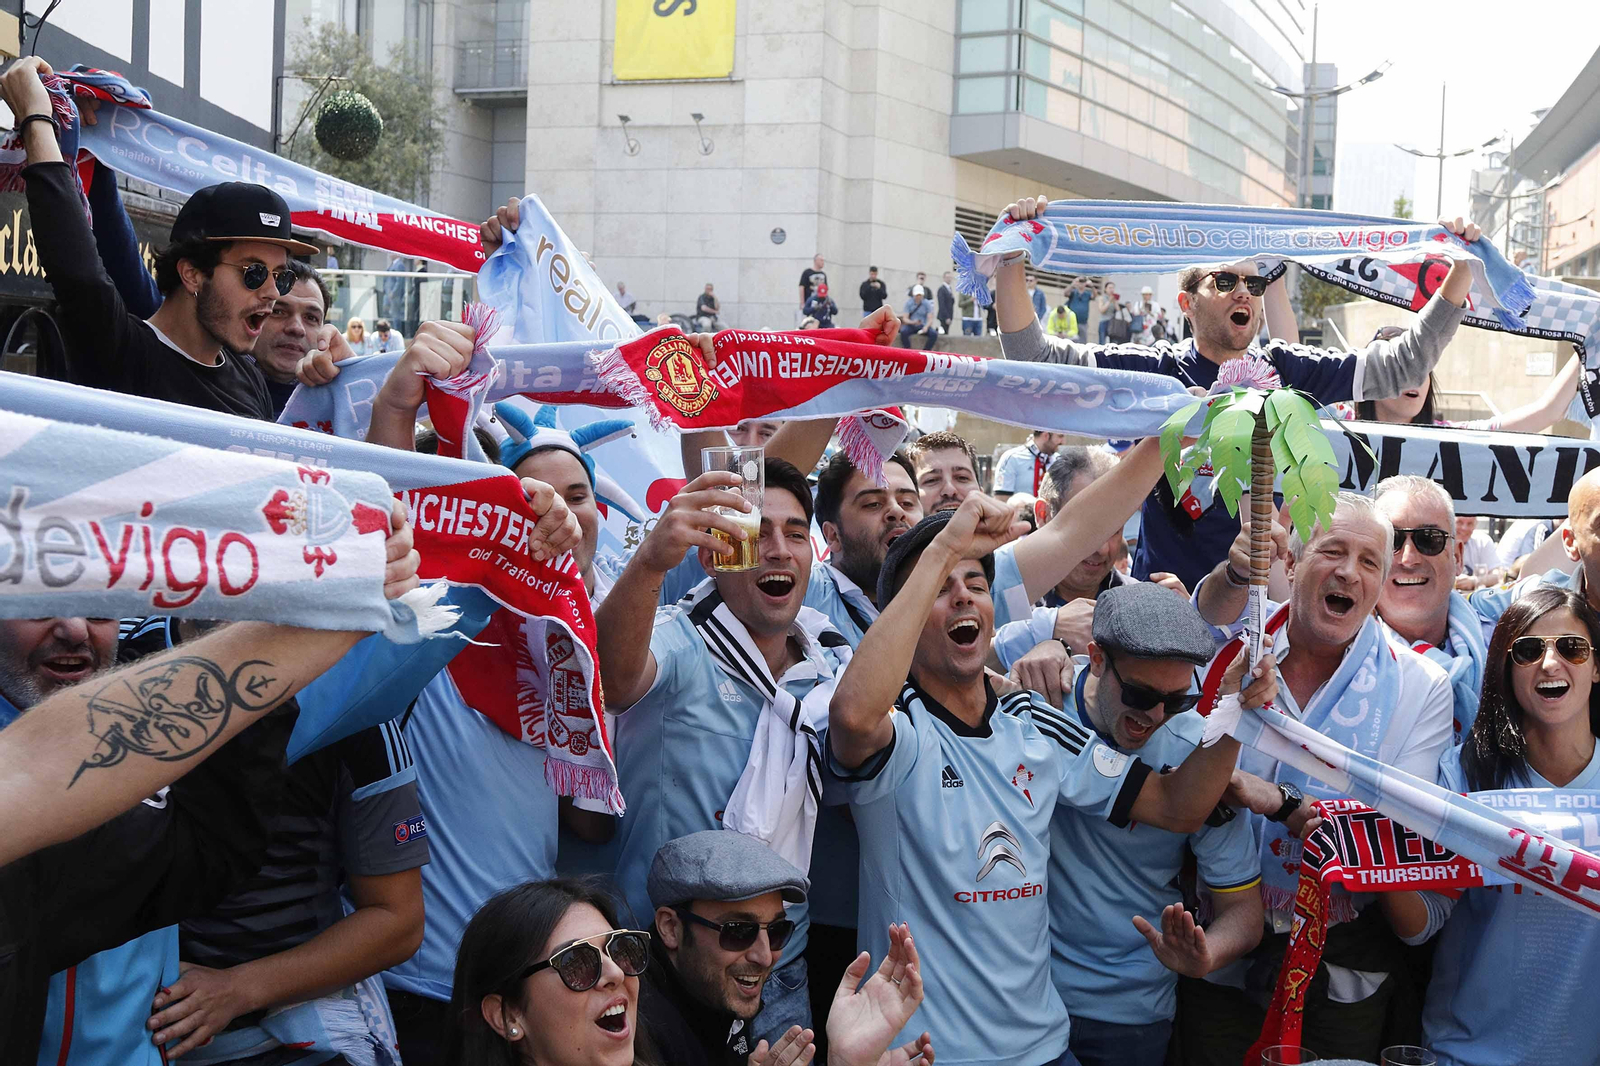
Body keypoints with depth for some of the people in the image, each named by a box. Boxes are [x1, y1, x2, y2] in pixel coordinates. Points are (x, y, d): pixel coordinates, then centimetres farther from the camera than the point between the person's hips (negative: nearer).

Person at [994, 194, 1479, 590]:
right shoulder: (1155, 372, 1)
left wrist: (1461, 269, -2)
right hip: (1167, 591, -2)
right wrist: (1012, 259, -15)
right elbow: (1033, 353, -4)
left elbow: (1404, 362, 7)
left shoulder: (1288, 372, 7)